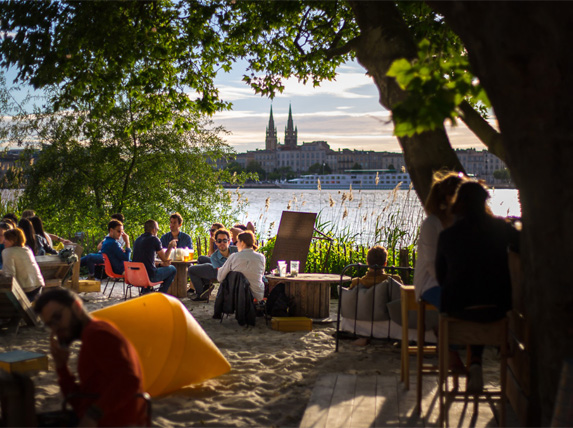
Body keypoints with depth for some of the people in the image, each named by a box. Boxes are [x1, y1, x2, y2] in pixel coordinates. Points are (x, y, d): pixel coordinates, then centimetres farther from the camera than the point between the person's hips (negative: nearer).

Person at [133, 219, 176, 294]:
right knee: (172, 269, 13)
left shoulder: (138, 239, 12)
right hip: (150, 276, -7)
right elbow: (164, 258, 2)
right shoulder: (154, 239, -8)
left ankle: (145, 292, 28)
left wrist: (161, 263, 19)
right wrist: (170, 246, 19)